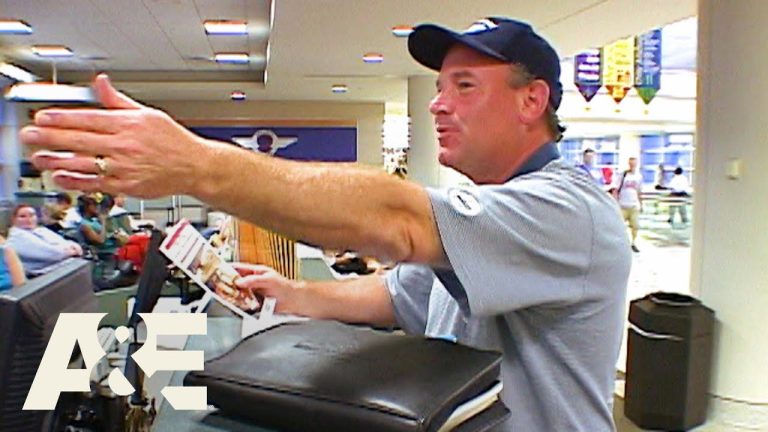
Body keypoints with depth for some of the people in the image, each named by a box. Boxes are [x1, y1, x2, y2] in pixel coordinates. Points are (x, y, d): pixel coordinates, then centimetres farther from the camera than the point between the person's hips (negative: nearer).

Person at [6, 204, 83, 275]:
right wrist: (66, 251, -15)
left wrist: (72, 246, -9)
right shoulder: (17, 236, 1)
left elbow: (62, 242, 14)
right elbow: (42, 251, -12)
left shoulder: (43, 230, 24)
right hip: (46, 272, -8)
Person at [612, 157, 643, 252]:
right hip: (622, 205, -4)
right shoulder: (622, 175, -3)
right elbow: (615, 190, -5)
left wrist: (641, 204, 18)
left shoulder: (639, 176, 9)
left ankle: (633, 243, 17)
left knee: (635, 226, 3)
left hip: (634, 205, 4)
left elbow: (639, 192, 19)